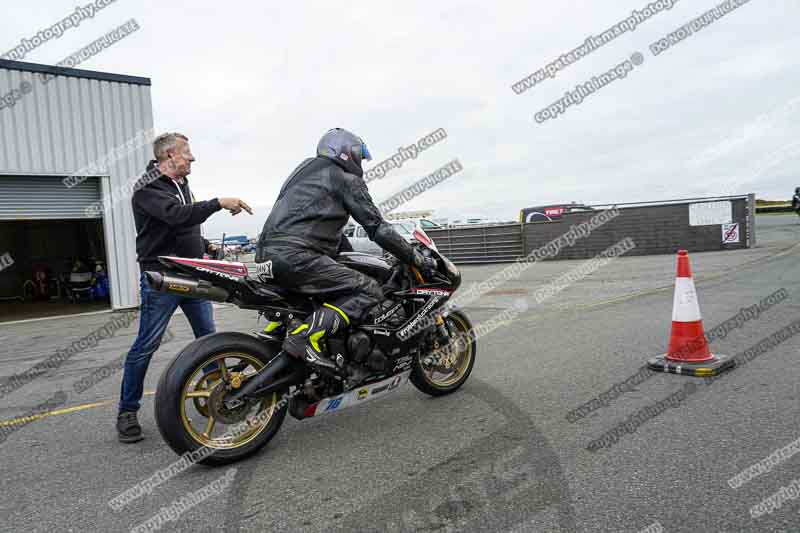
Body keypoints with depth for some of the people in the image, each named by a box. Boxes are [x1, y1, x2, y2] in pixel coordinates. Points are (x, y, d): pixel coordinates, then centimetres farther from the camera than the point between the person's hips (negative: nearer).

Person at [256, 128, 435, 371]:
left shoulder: (310, 170, 31)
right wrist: (416, 258, 4)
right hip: (296, 256, -10)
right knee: (370, 291, -11)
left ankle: (274, 335, 19)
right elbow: (376, 227, -3)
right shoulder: (347, 180, 3)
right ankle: (306, 335, -25)